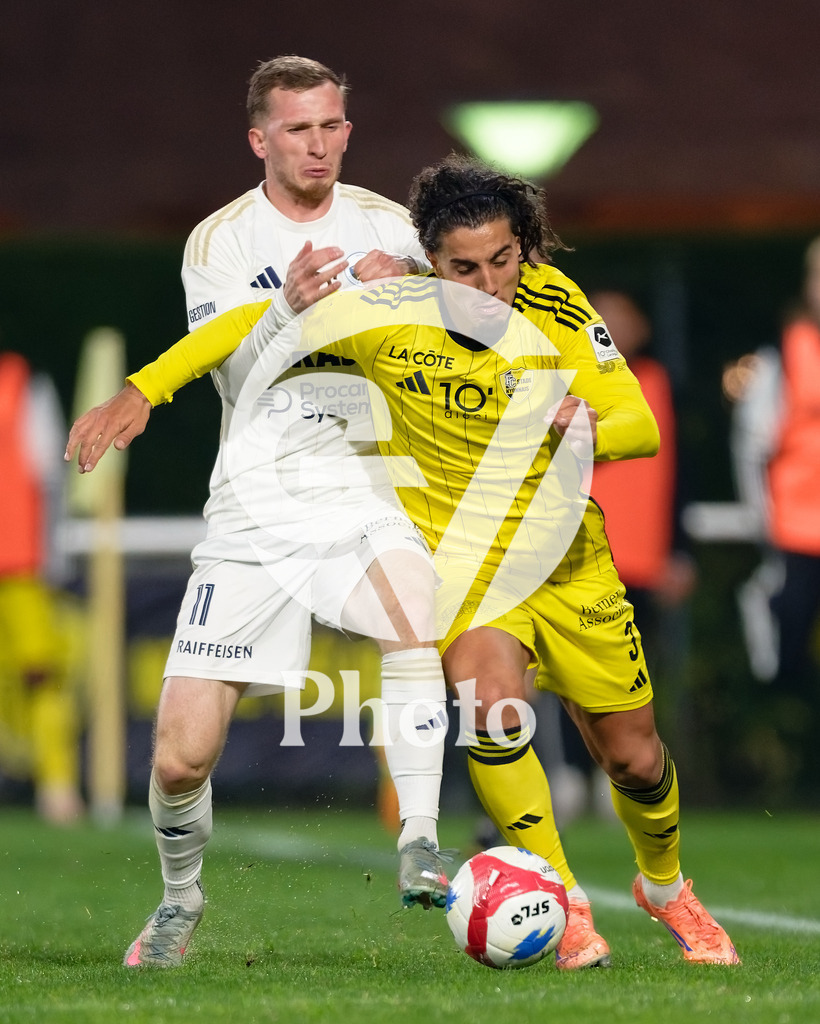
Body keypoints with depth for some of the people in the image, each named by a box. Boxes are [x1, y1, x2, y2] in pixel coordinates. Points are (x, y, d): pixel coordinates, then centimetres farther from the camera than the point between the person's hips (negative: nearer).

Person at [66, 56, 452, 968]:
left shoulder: (382, 223, 7)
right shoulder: (220, 241, 1)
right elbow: (242, 379, -11)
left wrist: (398, 282, -23)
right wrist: (291, 310, -30)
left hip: (362, 497, 0)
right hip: (254, 519, 0)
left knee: (415, 609, -36)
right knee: (180, 758, -4)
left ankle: (419, 855, -33)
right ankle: (180, 899, 26)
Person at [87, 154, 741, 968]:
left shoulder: (557, 308, -14)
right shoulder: (388, 314, -19)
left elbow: (641, 426, -13)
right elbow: (253, 326, -9)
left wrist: (588, 429, -35)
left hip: (564, 555, 2)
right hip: (456, 554, -2)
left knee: (632, 754, 9)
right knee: (493, 703, -31)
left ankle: (665, 886, 41)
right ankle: (563, 904, -17)